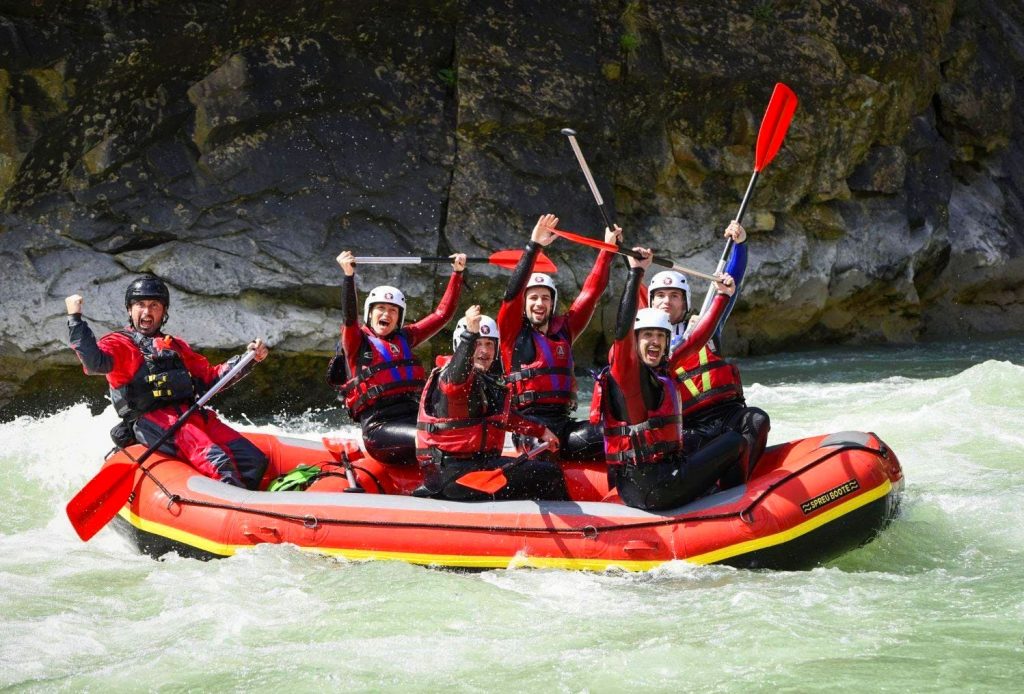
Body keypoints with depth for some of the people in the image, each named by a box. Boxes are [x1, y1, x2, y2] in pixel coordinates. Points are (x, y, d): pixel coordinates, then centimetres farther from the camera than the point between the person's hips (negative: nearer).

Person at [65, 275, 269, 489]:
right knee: (217, 462, -32)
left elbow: (210, 377, 31)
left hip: (193, 415, 7)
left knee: (255, 461, -15)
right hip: (151, 420, -7)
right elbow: (95, 363, -11)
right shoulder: (118, 343, 11)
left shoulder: (177, 347, 32)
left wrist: (249, 359, 21)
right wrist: (75, 318, -13)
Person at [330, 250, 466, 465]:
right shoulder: (356, 340, 8)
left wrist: (457, 273, 19)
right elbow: (349, 318, -13)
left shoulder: (405, 338, 23)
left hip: (414, 416, 6)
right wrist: (348, 275, -26)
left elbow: (442, 314, 24)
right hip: (378, 425, -6)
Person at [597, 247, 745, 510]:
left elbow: (696, 340, 25)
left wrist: (723, 297, 31)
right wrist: (636, 272, -25)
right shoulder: (626, 370, -8)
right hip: (653, 488, -10)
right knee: (735, 440, -1)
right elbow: (623, 329, -25)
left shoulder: (660, 371, 14)